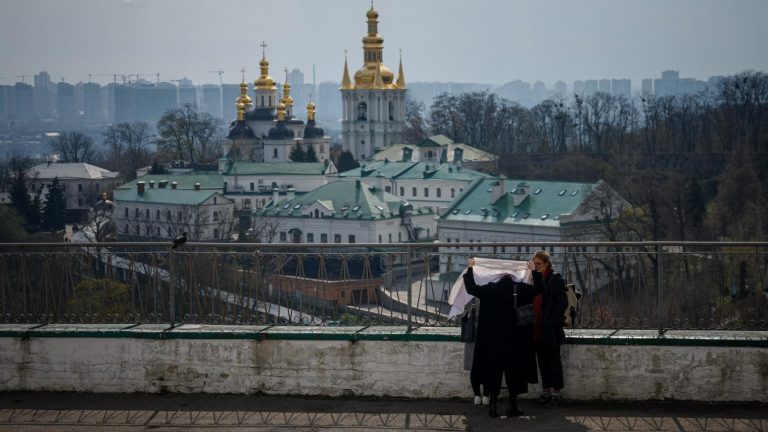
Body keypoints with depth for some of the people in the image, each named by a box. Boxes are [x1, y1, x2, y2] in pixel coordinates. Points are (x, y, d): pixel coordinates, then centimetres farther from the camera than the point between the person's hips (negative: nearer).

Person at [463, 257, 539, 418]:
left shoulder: (490, 289, -5)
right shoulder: (521, 289, -6)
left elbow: (471, 288, 5)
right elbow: (537, 290, 8)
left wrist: (470, 268, 14)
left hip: (493, 338, 1)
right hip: (515, 338, -1)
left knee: (494, 370, 6)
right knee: (513, 371, 6)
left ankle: (493, 404, 3)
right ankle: (512, 406, 5)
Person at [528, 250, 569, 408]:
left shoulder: (556, 279, -7)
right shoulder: (536, 277, 12)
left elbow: (562, 303, -12)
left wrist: (553, 321, -15)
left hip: (551, 329, -6)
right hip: (538, 328, 6)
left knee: (554, 360, -1)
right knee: (542, 360, 9)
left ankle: (556, 394, 3)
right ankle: (546, 392, 15)